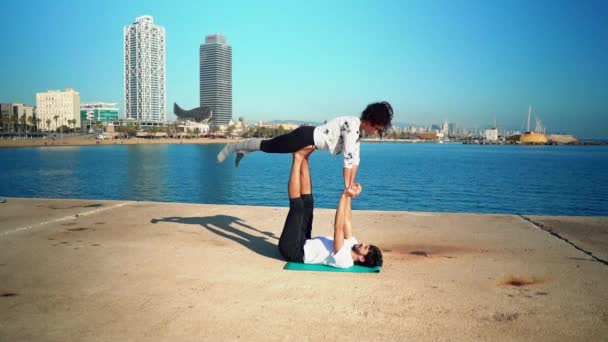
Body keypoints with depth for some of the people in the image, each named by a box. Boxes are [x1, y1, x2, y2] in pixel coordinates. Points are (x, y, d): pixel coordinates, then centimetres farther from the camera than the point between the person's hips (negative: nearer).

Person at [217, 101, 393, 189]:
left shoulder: (357, 129, 3)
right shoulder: (352, 126, -26)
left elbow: (355, 159, 8)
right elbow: (348, 159, -27)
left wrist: (351, 185, 6)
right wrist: (347, 188, -21)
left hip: (310, 140, 9)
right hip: (306, 137, -9)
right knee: (266, 146, 7)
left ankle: (243, 151, 44)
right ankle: (233, 147, 25)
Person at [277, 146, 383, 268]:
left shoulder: (343, 260, -27)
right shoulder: (351, 247, 1)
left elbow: (338, 228, -35)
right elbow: (347, 221, 5)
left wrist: (345, 196, -37)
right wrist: (348, 195, -5)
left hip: (293, 250, -8)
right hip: (304, 245, 9)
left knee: (297, 206, -20)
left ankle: (298, 158, -9)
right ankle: (303, 158, -1)